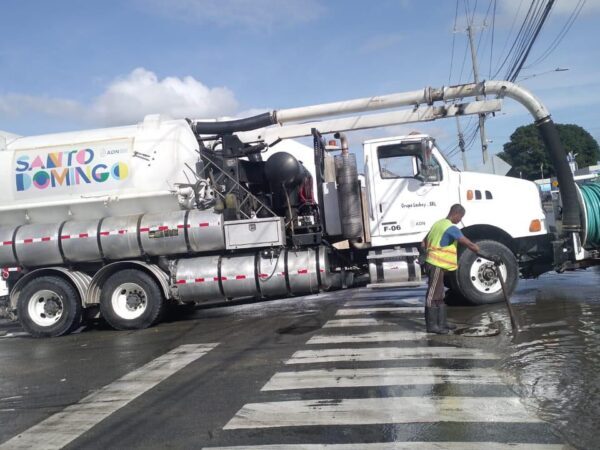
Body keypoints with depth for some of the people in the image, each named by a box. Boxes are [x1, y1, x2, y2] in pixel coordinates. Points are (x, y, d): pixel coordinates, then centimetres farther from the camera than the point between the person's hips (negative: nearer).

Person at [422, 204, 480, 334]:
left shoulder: (439, 223, 14)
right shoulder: (451, 228, -14)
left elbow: (424, 242, 19)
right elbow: (468, 244, -15)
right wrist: (479, 250, -1)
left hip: (432, 263, 10)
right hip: (437, 265, -10)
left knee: (439, 295, 15)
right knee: (433, 295, -5)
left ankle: (442, 323, 22)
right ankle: (431, 325, -1)